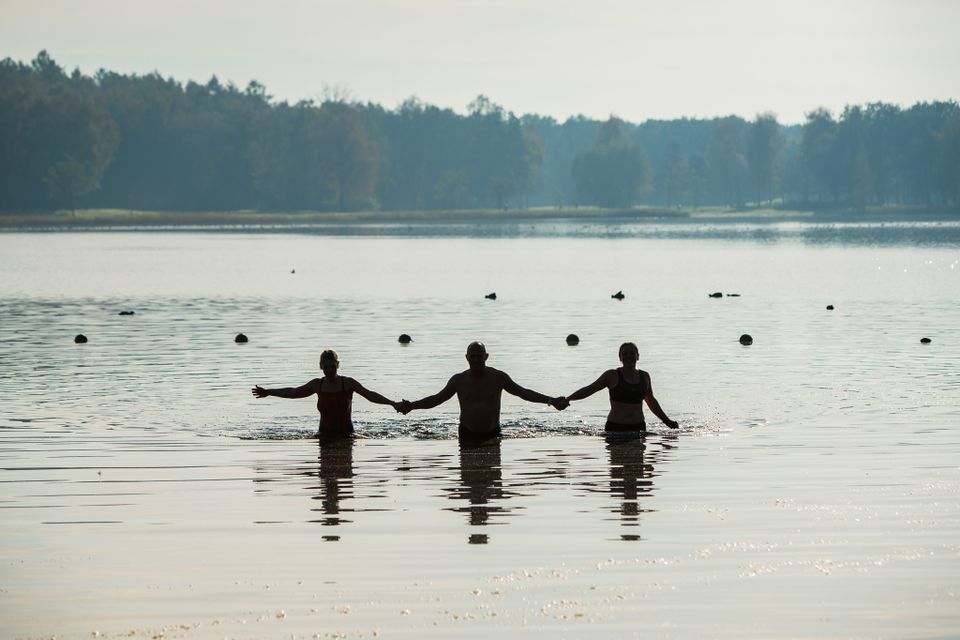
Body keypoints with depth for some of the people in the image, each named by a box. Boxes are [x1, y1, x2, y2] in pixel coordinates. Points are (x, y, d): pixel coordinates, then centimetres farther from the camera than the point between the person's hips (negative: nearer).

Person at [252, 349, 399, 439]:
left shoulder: (348, 383, -5)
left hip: (346, 434, -3)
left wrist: (392, 403, -28)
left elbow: (369, 395, -15)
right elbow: (293, 392, 20)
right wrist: (267, 392, 28)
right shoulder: (318, 384, 6)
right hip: (325, 435, 3)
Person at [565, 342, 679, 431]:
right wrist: (567, 399, -9)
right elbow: (589, 390, 2)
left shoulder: (644, 376, 13)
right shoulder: (612, 376, 1)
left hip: (638, 427, 3)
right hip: (615, 428, -3)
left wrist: (667, 421, 32)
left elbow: (651, 402, 27)